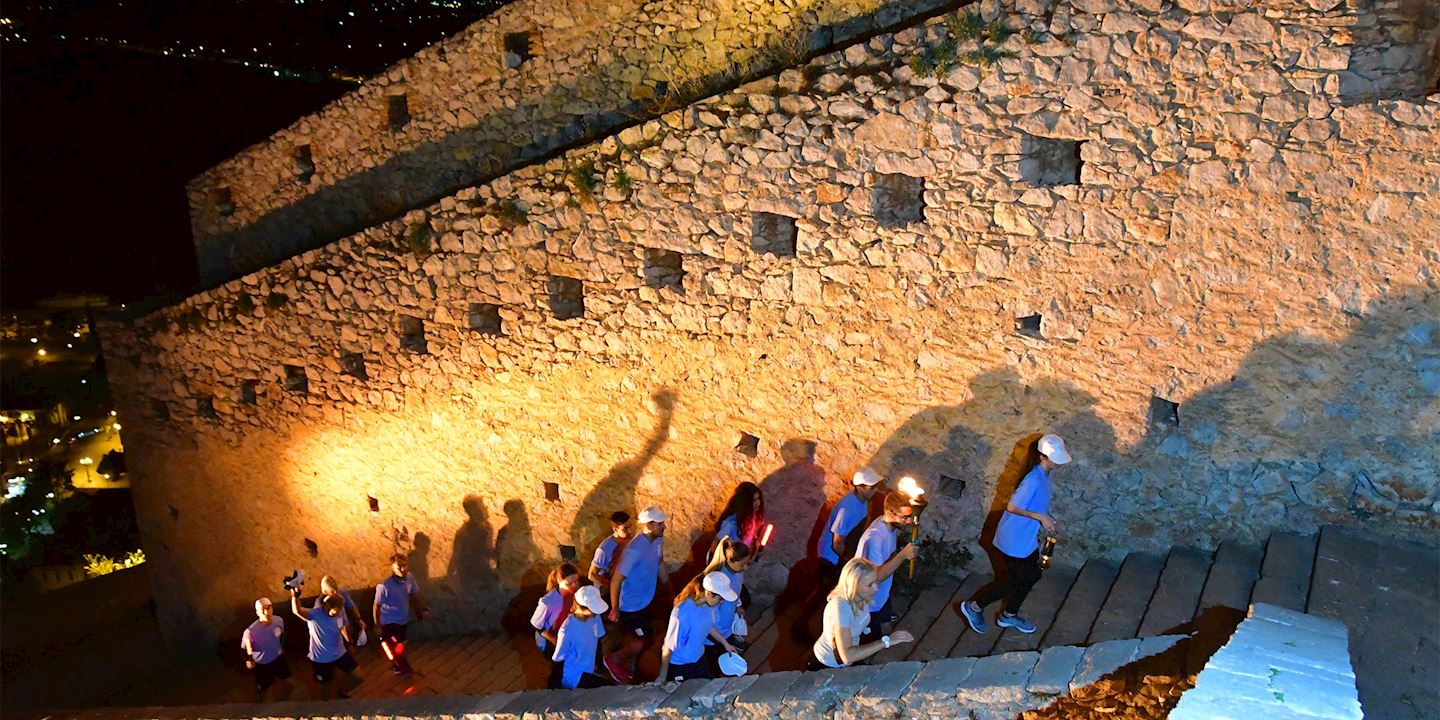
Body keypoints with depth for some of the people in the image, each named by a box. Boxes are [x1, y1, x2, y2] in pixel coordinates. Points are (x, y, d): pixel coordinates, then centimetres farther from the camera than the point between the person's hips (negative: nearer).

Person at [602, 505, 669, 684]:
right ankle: (612, 660, 26)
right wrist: (615, 609, -17)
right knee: (641, 644, 1)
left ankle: (628, 671, 44)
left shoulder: (658, 540, -9)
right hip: (631, 606, -7)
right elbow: (616, 581, -25)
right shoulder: (634, 550, -33)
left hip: (646, 601, 7)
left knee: (632, 639, 22)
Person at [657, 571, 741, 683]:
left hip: (699, 657, 6)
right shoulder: (683, 613, -37)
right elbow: (669, 647, -25)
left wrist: (725, 643, 16)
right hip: (678, 665, -6)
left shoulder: (708, 603, -16)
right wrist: (662, 676, -15)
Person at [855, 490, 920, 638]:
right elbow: (876, 576, -38)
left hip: (882, 594, 8)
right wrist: (902, 555, -43)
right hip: (869, 601, -8)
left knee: (886, 629, 23)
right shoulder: (874, 538, -37)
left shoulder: (891, 525, -9)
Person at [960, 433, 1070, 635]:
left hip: (1027, 538, 10)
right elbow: (1012, 507, -26)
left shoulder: (1045, 474, 1)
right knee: (1016, 581, 3)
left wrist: (1046, 518, 5)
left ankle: (1009, 615, 35)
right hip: (1015, 539, -10)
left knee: (1032, 575, 18)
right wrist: (1040, 517, -24)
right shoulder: (1034, 480, -29)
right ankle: (974, 606, 16)